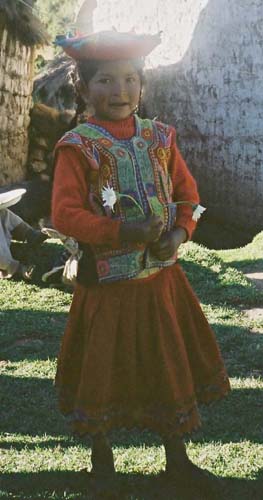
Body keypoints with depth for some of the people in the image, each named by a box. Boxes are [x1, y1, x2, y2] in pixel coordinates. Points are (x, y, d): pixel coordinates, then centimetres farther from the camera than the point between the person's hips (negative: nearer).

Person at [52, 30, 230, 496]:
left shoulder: (159, 137, 4)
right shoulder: (78, 146, -11)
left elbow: (187, 191, 10)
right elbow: (65, 213, -16)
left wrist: (179, 232, -9)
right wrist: (122, 232, -25)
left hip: (161, 275, 5)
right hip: (108, 279, -4)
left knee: (172, 366, 14)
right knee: (104, 371, 8)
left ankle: (177, 458, 31)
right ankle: (101, 460, 29)